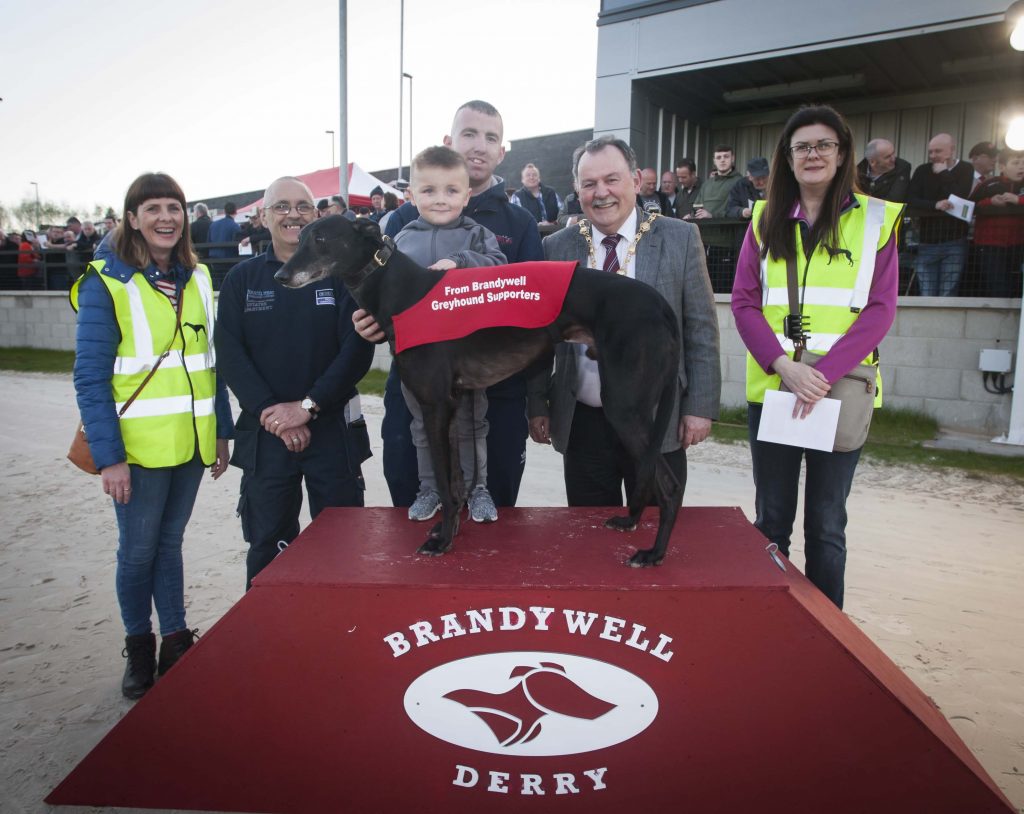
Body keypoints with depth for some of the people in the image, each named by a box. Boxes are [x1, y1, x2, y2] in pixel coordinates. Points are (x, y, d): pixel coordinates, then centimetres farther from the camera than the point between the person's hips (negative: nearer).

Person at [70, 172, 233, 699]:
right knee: (138, 550, 7)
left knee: (170, 540, 16)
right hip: (139, 446, -4)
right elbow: (90, 377, -10)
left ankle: (176, 638, 29)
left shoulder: (196, 278, 8)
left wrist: (221, 431, 9)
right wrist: (108, 455, -15)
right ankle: (139, 646, 28)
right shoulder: (106, 283, -7)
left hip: (191, 441, 4)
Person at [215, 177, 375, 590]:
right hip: (265, 431, 1)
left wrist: (307, 405, -13)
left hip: (333, 427, -1)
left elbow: (358, 349, -6)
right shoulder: (241, 279, 7)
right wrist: (269, 412, -12)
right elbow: (230, 353, -1)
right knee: (268, 545, 9)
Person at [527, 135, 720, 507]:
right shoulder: (556, 247, 3)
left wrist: (700, 406, -5)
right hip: (582, 424, 1)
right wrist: (537, 405, 4)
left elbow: (700, 329, -1)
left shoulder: (680, 238, -1)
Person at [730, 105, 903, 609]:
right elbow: (744, 301, 1)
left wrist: (825, 374, -16)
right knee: (772, 519, 9)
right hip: (771, 388, 2)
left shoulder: (875, 219, 4)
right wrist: (784, 365, -14)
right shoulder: (765, 219, 9)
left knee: (826, 524, 6)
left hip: (840, 392, -1)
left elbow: (880, 309, -3)